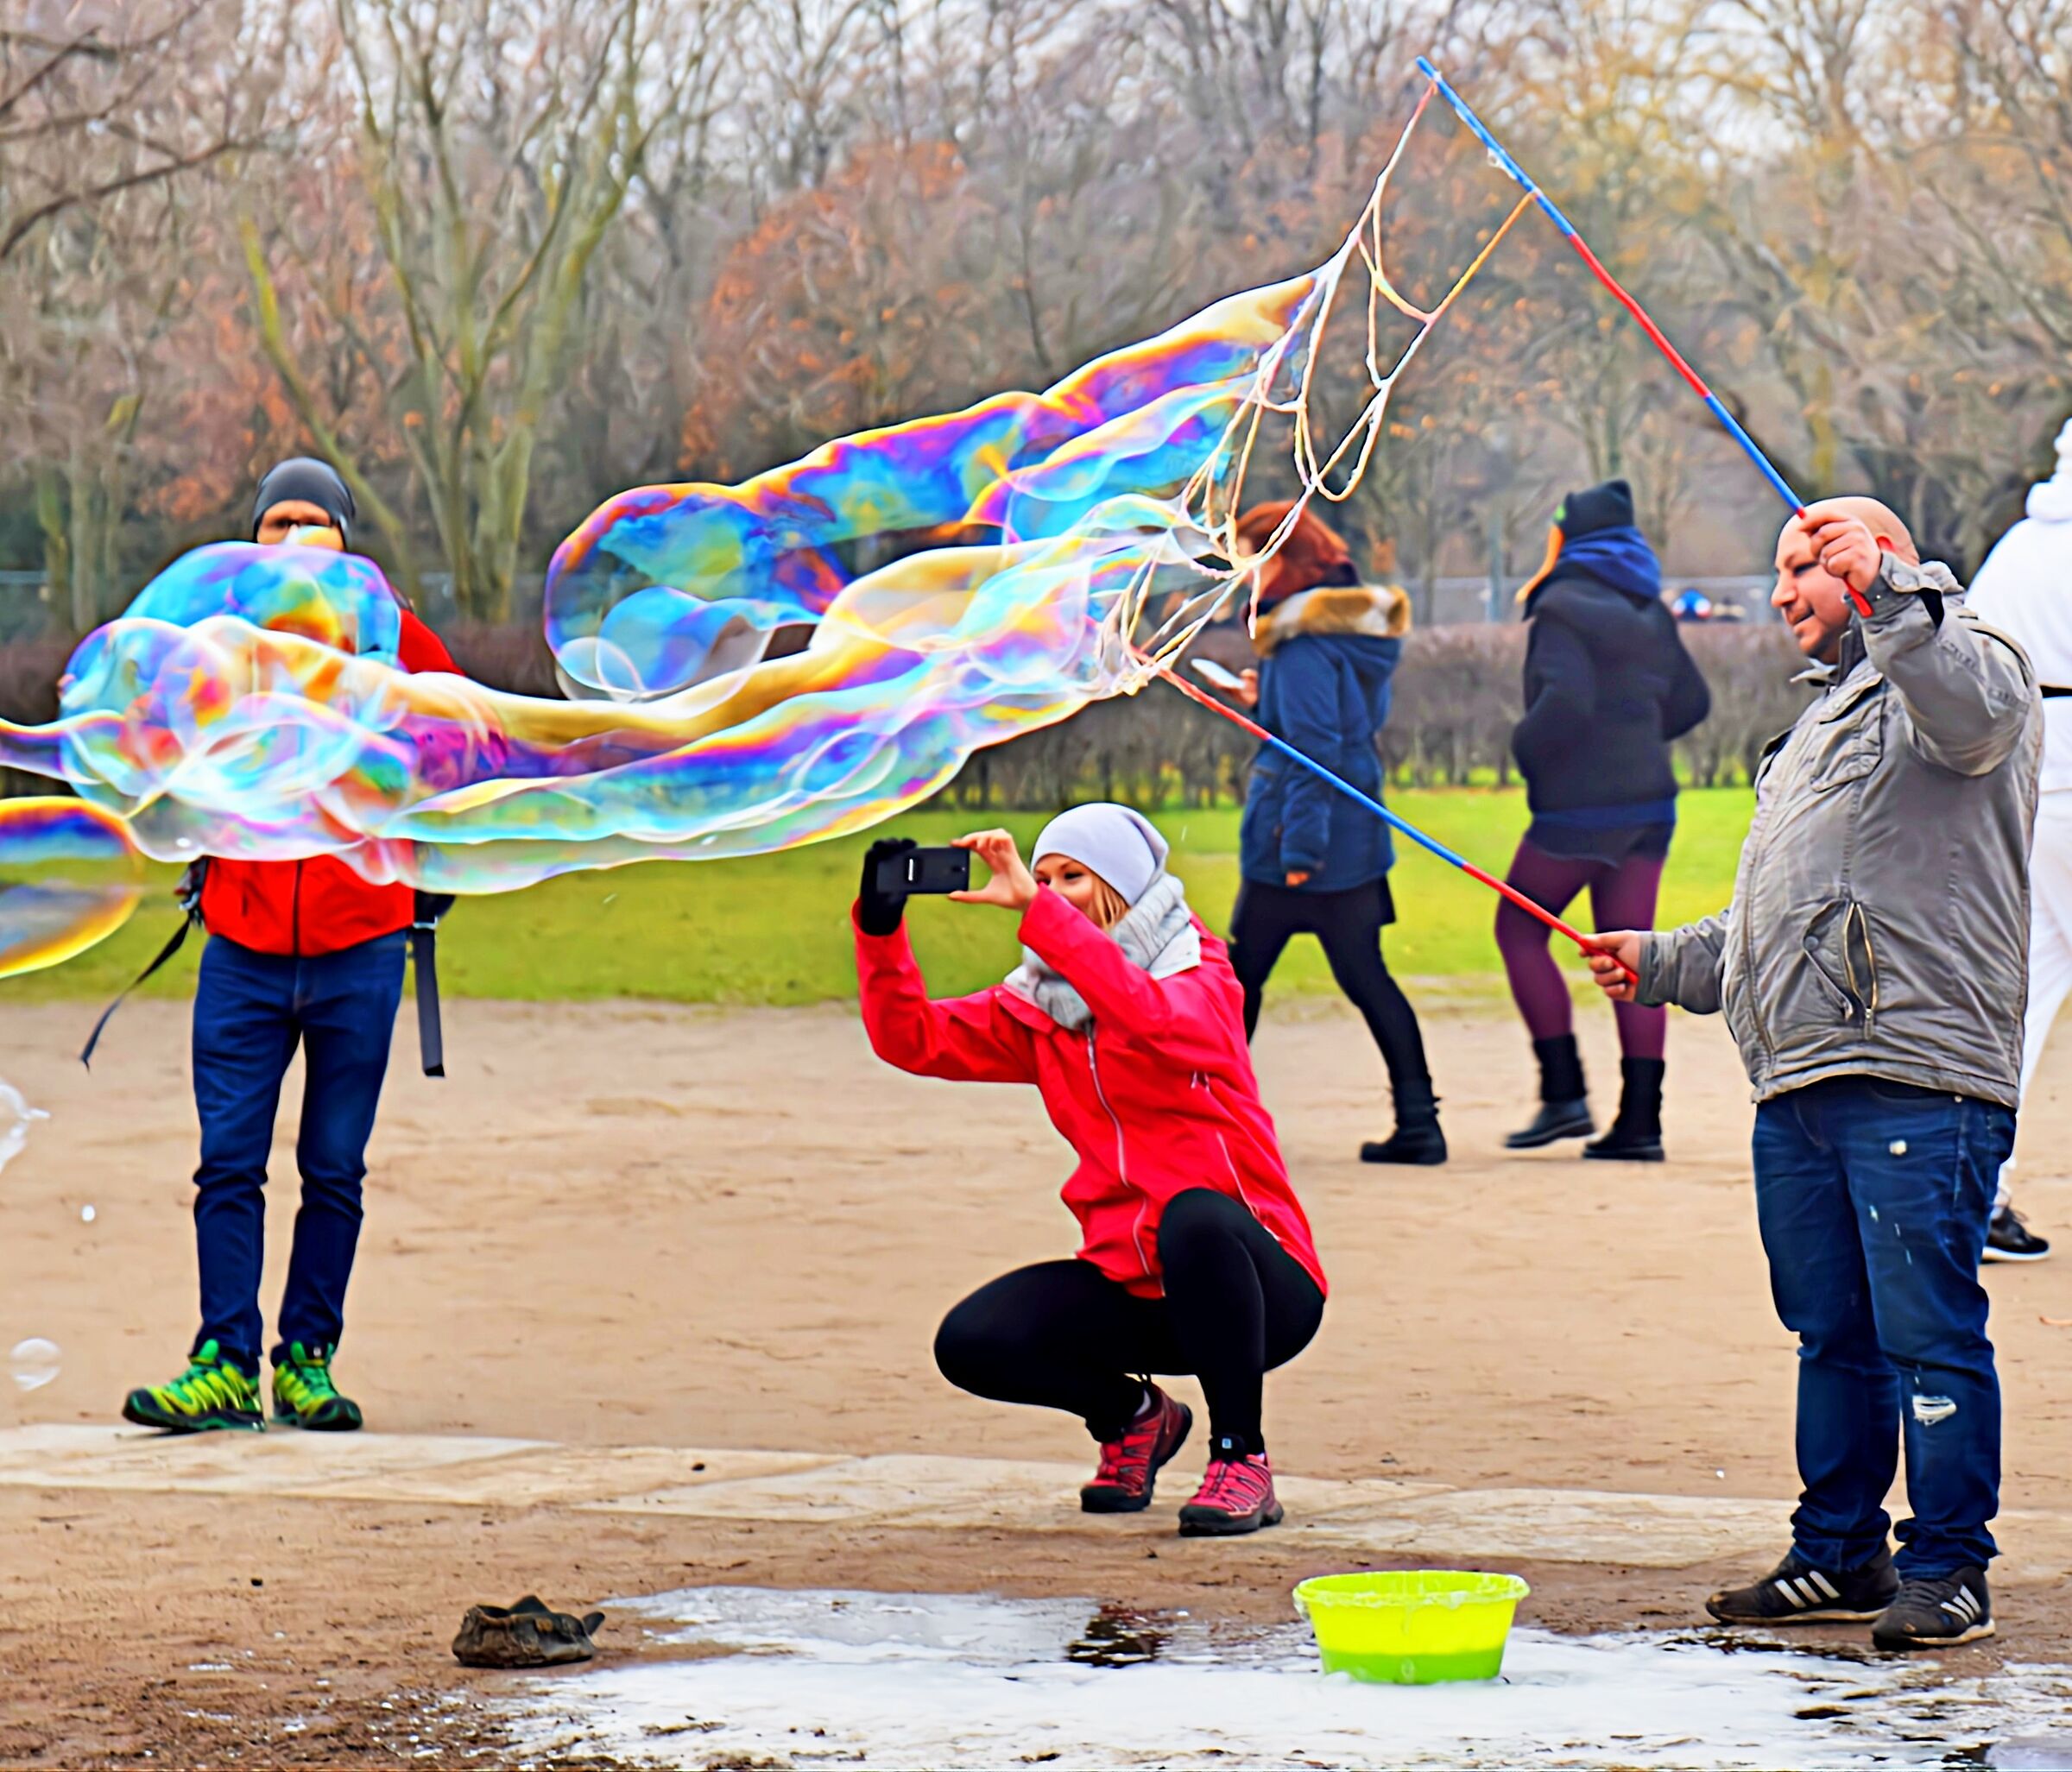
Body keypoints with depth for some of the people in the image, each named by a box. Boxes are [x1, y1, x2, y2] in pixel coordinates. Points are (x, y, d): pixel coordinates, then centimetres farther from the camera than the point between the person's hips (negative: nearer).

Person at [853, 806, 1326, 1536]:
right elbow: (912, 1039, -4)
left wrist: (1035, 909, -39)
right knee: (971, 1344, -17)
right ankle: (1132, 1415, 14)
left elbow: (1155, 1019, -35)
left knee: (1194, 1217, -39)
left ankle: (1241, 1457, -20)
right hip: (1133, 1287, 5)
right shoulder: (1039, 1008, 6)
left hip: (1255, 1280, -5)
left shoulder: (1202, 981, -10)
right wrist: (880, 927, -20)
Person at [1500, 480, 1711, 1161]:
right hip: (1649, 804, 7)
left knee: (1519, 927, 7)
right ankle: (1641, 1117, 1)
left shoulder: (1563, 609, -11)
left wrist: (1525, 746, -8)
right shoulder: (1650, 613, 13)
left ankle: (1564, 1091, -1)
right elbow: (1690, 701, 19)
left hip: (1579, 805, -7)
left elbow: (1566, 700, -24)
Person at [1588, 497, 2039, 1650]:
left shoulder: (1965, 663, 1)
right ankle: (1840, 1554, 18)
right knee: (1832, 1334, 12)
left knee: (1927, 1332, -9)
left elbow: (1973, 708, -27)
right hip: (1800, 1082, 9)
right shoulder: (1830, 719, 30)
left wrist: (1889, 594, -35)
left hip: (1918, 1078, -9)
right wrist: (1664, 964, 30)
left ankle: (1946, 1567, -4)